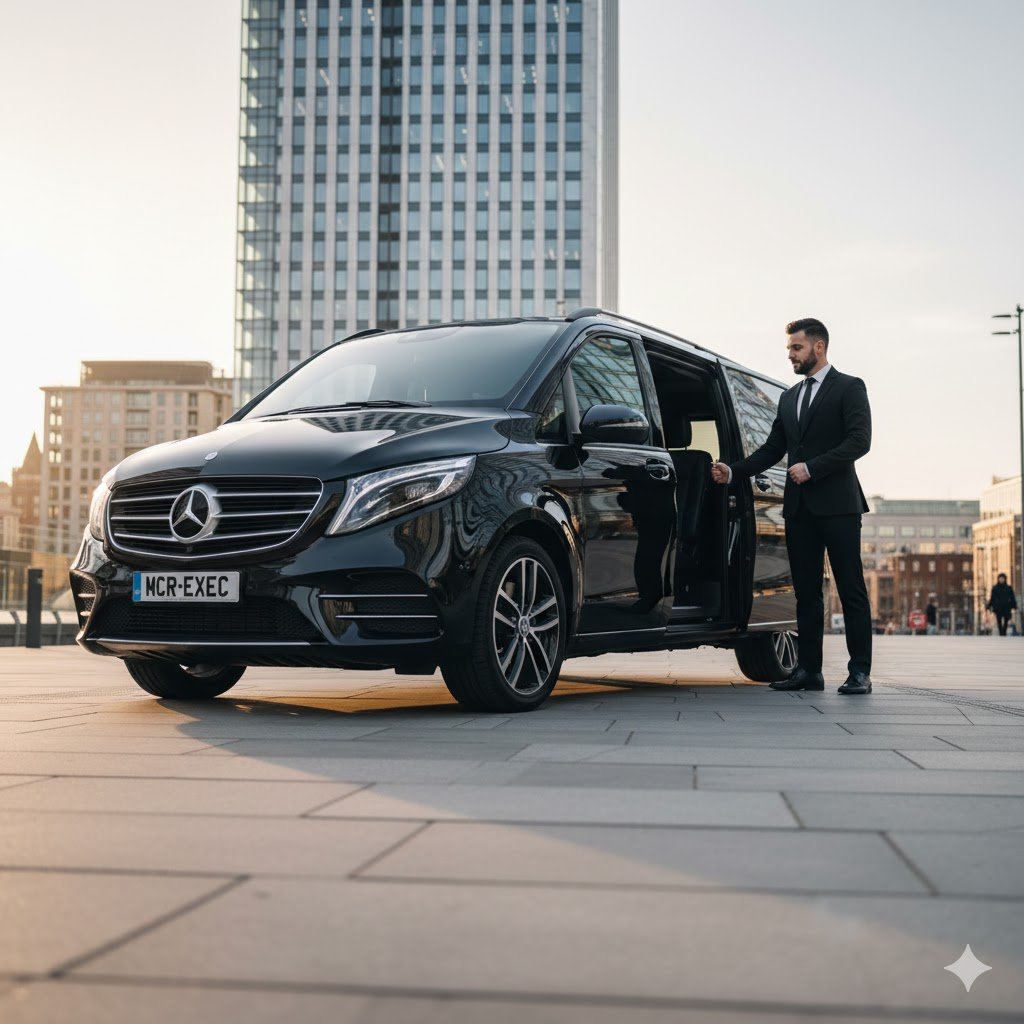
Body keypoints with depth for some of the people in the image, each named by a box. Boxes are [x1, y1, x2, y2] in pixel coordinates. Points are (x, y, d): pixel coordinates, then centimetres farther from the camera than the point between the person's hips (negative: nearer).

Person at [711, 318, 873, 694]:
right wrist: (733, 471, 6)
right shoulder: (789, 398, 21)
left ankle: (860, 672, -1)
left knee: (851, 591, -3)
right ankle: (809, 670, 10)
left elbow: (859, 440, -11)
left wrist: (811, 468, -16)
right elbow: (772, 449, 20)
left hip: (837, 504, -6)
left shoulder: (849, 388, 1)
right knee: (806, 592, 6)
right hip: (799, 507, 6)